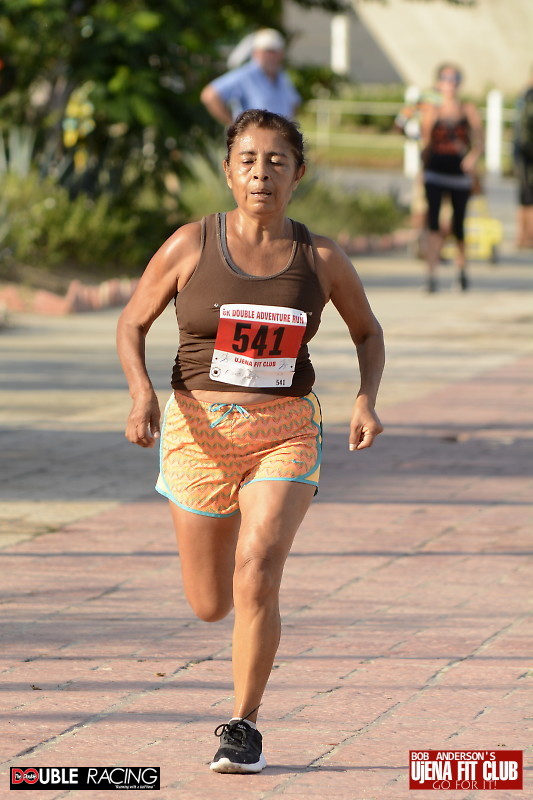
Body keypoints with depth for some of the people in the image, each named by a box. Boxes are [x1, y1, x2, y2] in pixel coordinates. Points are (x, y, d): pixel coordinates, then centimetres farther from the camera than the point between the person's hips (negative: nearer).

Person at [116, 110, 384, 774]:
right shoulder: (190, 246, -4)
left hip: (285, 433, -1)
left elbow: (367, 331, 15)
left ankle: (243, 725, -3)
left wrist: (366, 400, -3)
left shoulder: (321, 259, -1)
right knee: (210, 606, 9)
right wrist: (141, 393, -13)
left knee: (256, 576, -22)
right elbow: (132, 324, 5)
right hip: (200, 431, 1)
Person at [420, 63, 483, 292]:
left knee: (458, 226, 8)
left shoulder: (469, 111, 4)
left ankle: (462, 268, 34)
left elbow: (479, 142, 1)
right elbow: (425, 144, 10)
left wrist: (473, 156, -16)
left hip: (460, 173, 1)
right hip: (435, 173, -1)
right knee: (433, 223, -15)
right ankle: (431, 275, -18)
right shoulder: (431, 112, 3)